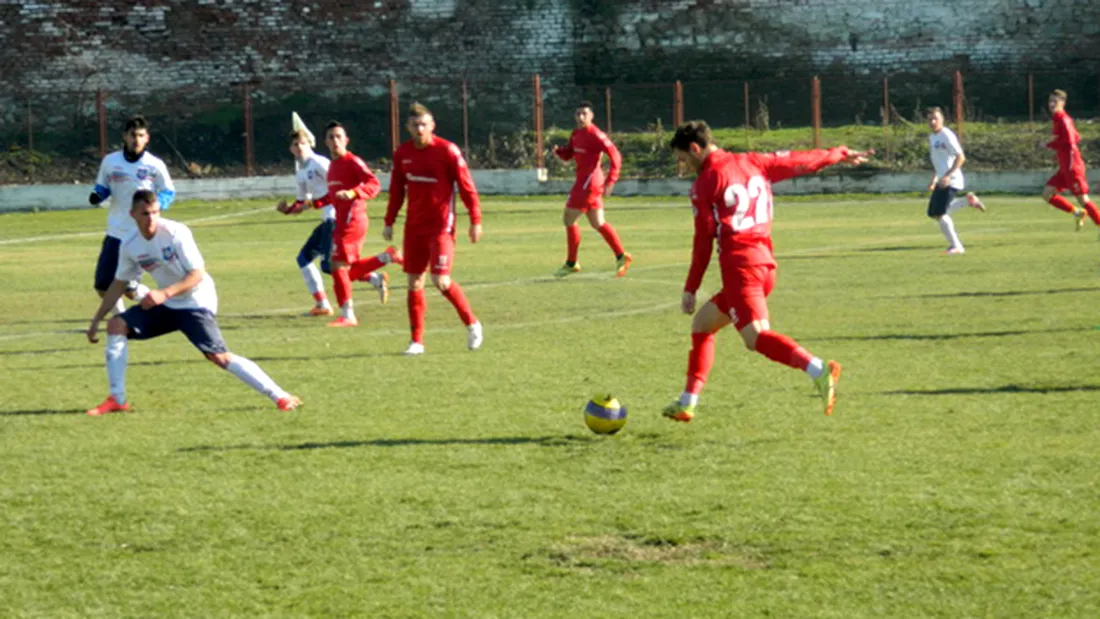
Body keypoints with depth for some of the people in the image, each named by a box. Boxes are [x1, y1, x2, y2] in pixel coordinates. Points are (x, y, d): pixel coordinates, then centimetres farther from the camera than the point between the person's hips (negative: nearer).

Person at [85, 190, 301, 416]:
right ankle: (117, 400, -3)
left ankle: (280, 397, -16)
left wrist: (165, 293, -35)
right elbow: (119, 284, 9)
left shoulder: (175, 233, -21)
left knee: (218, 356, -20)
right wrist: (96, 321, 8)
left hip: (196, 302, -6)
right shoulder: (129, 245, -4)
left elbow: (198, 274, -22)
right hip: (165, 305, 6)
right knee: (116, 325, -8)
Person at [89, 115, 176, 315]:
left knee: (130, 289, -9)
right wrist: (96, 196, -9)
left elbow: (169, 193, 3)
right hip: (115, 233, 4)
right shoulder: (110, 161, 2)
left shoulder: (155, 165, -6)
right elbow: (102, 187, 14)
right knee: (103, 287, 1)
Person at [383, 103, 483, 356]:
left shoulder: (448, 151, -11)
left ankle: (471, 323, 7)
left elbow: (467, 187, -8)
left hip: (441, 225, -5)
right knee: (414, 282, 4)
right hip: (414, 227, 5)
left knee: (441, 280, -15)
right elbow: (396, 190, 15)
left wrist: (475, 221, -9)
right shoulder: (402, 154, 5)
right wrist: (389, 222, 14)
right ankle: (416, 341, 11)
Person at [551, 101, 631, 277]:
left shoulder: (595, 135, -16)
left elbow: (615, 156, -19)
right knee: (597, 223, 14)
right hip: (583, 179, 10)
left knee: (569, 220, -3)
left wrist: (610, 182, -24)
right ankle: (621, 256, 16)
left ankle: (571, 263, 5)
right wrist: (558, 150, -5)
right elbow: (568, 155, 19)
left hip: (588, 181, -10)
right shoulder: (576, 134, 11)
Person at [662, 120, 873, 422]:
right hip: (765, 263, 9)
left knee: (755, 337, -21)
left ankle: (818, 370, -43)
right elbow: (796, 162, 20)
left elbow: (703, 241, -4)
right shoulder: (752, 162, 13)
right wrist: (839, 154, 36)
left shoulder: (704, 183, -4)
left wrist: (690, 289, 3)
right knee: (702, 324, 22)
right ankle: (686, 403, 25)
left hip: (738, 266, -9)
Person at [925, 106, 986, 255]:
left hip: (951, 180, -9)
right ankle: (968, 200, 21)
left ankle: (956, 246, -8)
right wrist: (934, 180, 20)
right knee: (934, 213, 10)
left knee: (939, 213, -15)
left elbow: (960, 158, -18)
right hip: (942, 180, 9)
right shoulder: (932, 138, 16)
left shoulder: (947, 136, -12)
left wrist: (947, 176, -25)